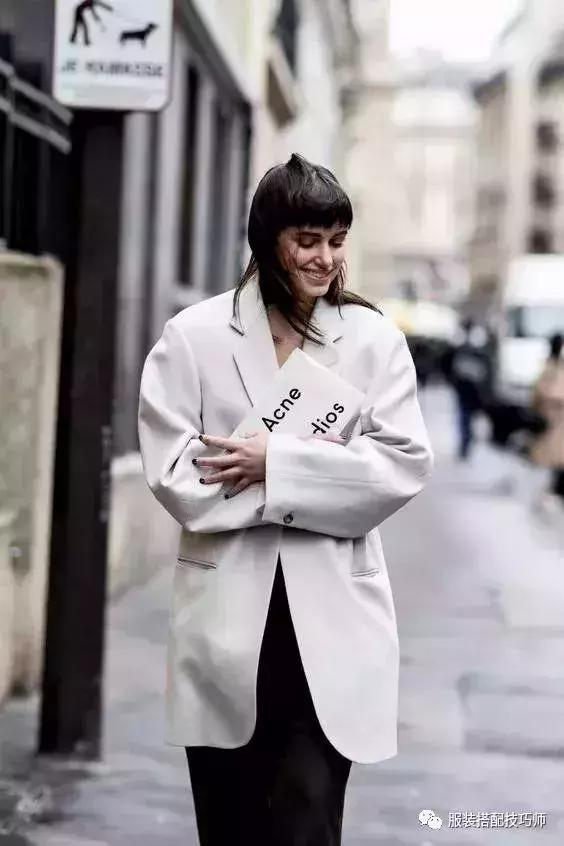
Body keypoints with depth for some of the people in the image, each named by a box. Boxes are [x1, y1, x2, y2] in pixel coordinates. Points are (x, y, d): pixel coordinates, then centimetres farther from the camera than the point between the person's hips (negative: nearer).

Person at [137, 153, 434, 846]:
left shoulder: (374, 339, 3)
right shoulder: (193, 337, 0)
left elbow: (405, 464, -6)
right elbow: (174, 476, -8)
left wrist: (277, 463, -13)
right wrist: (322, 469, -11)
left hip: (332, 619, 0)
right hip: (228, 616, 1)